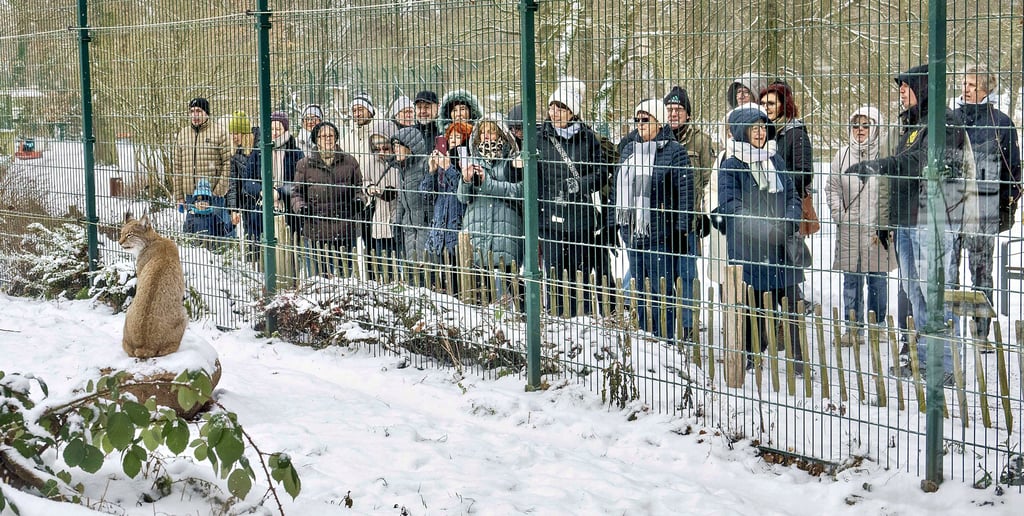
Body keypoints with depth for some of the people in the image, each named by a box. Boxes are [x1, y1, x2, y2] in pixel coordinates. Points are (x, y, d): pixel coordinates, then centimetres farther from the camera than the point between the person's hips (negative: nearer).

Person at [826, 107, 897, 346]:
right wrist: (839, 216, 1)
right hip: (849, 230, 3)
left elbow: (892, 193, -3)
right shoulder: (842, 155, 7)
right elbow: (832, 188, 11)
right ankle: (853, 328, 11)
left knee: (878, 280, 6)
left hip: (877, 229, -3)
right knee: (851, 281, 5)